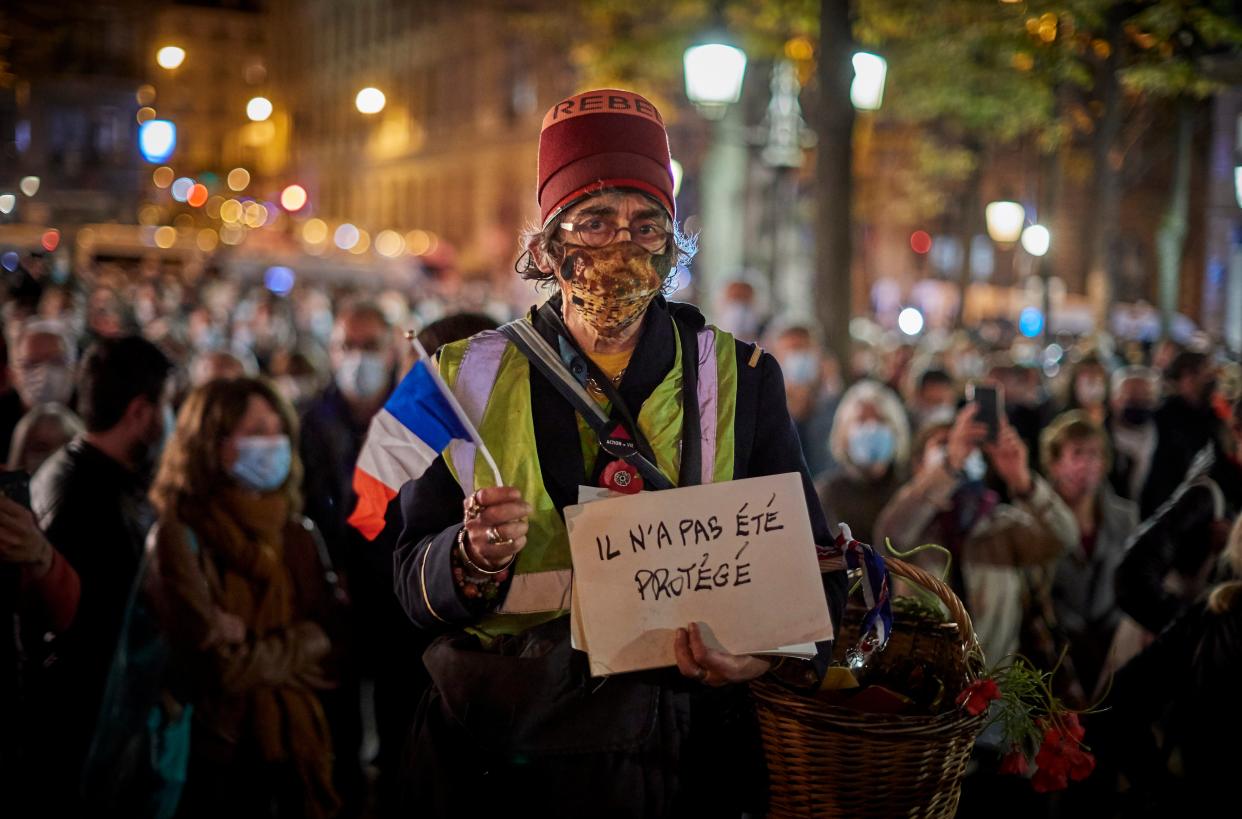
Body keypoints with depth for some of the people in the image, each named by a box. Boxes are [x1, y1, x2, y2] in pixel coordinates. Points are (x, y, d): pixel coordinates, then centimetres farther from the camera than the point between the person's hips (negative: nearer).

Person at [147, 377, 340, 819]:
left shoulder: (296, 535, 6)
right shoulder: (179, 536, -12)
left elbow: (330, 651, 4)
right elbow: (219, 664, -17)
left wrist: (264, 656, -14)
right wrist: (304, 643, -5)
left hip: (299, 753, 5)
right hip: (220, 760, -5)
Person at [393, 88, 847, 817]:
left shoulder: (741, 380, 6)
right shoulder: (470, 377, 4)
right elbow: (415, 586, 4)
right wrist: (475, 558, -19)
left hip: (679, 753, -1)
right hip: (496, 754, 1)